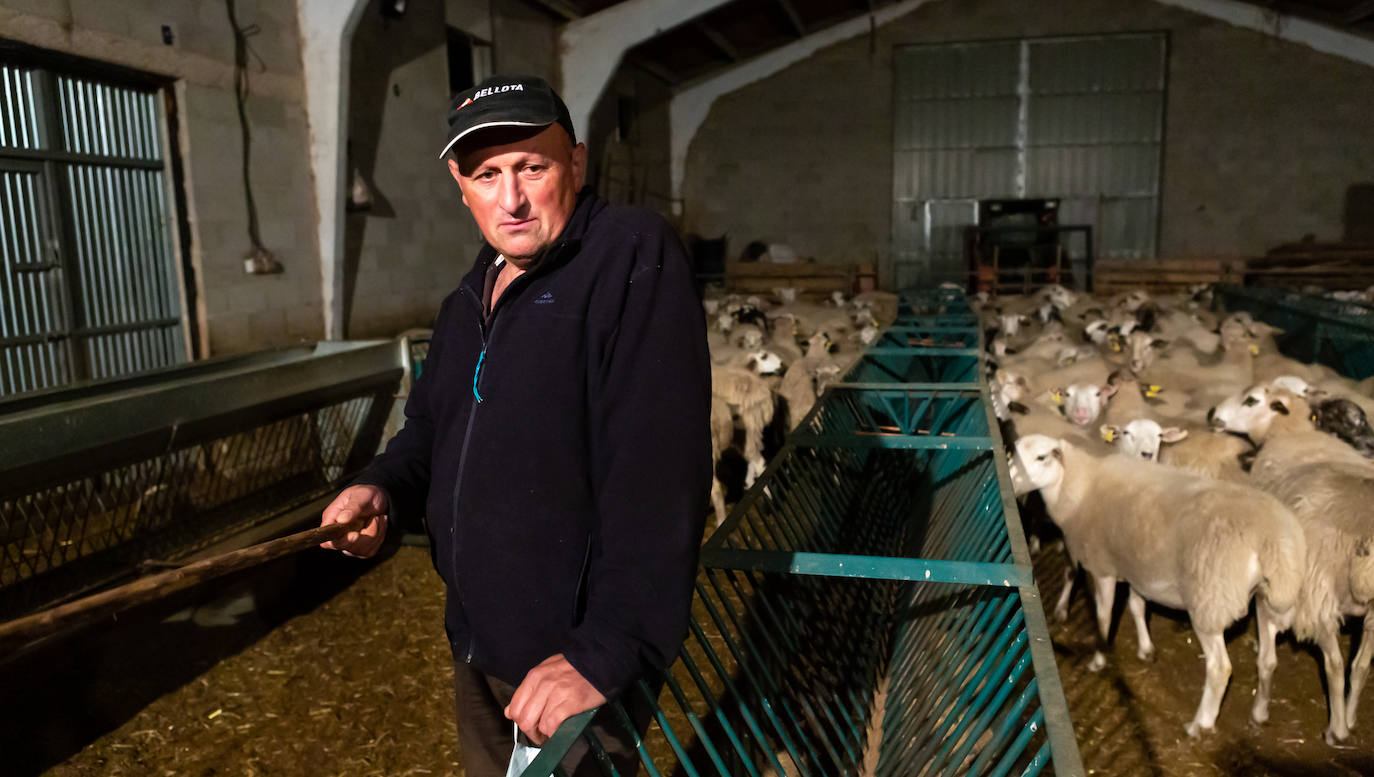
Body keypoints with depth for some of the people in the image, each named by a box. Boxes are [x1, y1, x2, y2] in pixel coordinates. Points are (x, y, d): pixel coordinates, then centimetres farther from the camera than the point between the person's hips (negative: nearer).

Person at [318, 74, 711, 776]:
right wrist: (383, 487, -2)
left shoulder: (634, 257, -20)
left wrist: (608, 650, -32)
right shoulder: (471, 297, 9)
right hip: (476, 641, 8)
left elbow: (655, 469, -29)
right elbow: (430, 423, 20)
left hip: (577, 653, -8)